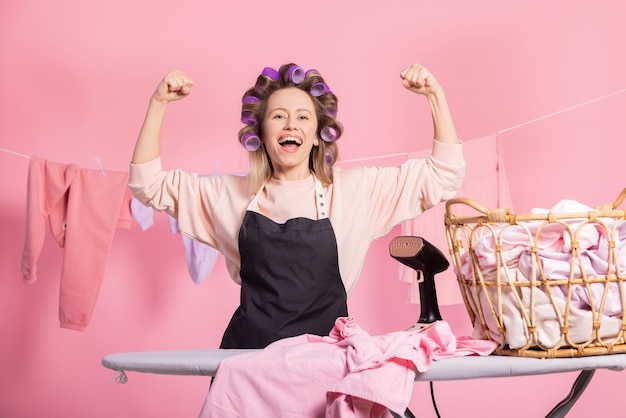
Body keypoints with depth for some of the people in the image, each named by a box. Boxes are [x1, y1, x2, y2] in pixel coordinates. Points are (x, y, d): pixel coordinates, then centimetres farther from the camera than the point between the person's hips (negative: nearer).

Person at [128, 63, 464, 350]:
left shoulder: (355, 188, 8)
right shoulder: (231, 194, 11)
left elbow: (444, 175, 8)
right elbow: (147, 183, 12)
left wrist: (435, 96, 1)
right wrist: (158, 104, 4)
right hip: (248, 353, 1)